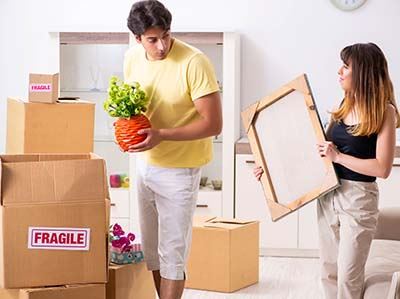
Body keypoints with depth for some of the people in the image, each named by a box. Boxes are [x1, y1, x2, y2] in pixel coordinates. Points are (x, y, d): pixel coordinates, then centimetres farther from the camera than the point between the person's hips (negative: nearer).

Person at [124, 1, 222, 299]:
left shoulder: (194, 63, -23)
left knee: (172, 252, 1)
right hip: (145, 162, 7)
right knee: (150, 248, 17)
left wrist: (161, 135, -29)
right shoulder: (132, 58, -3)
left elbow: (213, 124, -22)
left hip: (179, 169, -6)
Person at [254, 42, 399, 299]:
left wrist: (338, 156, -17)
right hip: (328, 194, 6)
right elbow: (321, 149, 16)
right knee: (329, 271, 11)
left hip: (358, 199, -6)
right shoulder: (345, 106, 9)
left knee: (348, 276, -4)